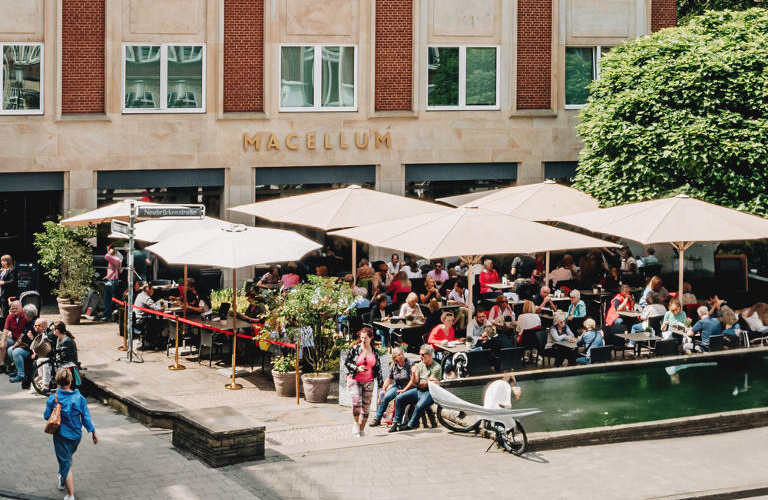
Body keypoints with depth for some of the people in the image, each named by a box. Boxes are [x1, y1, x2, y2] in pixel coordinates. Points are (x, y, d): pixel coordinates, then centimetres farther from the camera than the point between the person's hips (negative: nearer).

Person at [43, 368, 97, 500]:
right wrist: (93, 433, 5)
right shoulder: (79, 398, -10)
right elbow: (86, 418, -6)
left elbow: (46, 416, -5)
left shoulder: (53, 398, -14)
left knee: (66, 464, 3)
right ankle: (62, 480, 53)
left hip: (61, 435, -3)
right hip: (76, 435, 3)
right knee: (68, 457, 29)